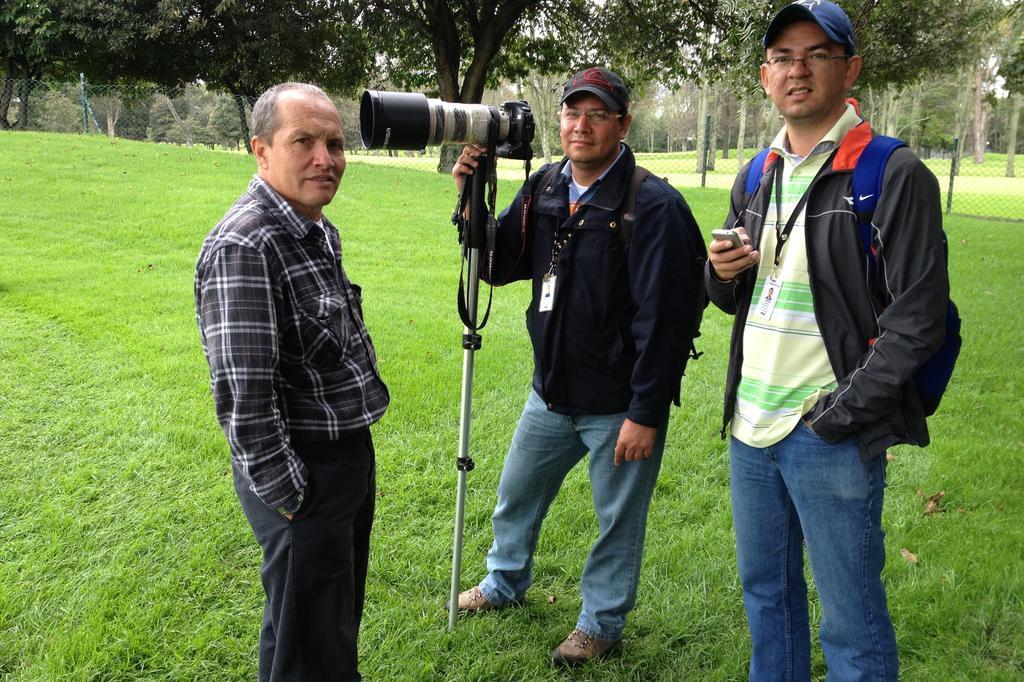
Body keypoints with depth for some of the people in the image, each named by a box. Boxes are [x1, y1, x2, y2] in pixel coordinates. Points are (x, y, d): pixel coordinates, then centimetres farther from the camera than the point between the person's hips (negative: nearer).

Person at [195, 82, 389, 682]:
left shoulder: (319, 229, 6)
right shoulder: (243, 247, -24)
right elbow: (242, 396, -26)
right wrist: (287, 497, -20)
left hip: (352, 452, 9)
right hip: (305, 472, -9)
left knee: (341, 624, 26)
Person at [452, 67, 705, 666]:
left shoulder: (654, 206, -19)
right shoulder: (544, 189, 2)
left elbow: (665, 319, -20)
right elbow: (499, 266, 9)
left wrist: (645, 413, -19)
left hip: (620, 406, -7)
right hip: (552, 391, 7)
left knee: (619, 520, 11)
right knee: (517, 493, 23)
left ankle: (602, 623, 34)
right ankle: (505, 583, 49)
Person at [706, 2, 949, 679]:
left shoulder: (894, 174, -10)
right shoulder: (756, 178, 12)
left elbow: (919, 316, -15)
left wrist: (839, 416, -17)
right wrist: (723, 274, -3)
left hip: (831, 437, -7)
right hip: (750, 426, 7)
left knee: (851, 620, 3)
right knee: (765, 591, 20)